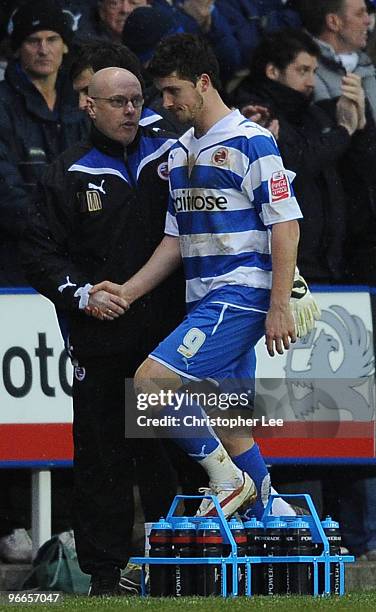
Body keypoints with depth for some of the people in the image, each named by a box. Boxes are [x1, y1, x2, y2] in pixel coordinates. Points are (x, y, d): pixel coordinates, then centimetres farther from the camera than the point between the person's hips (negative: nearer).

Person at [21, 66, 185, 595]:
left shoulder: (170, 155, 9)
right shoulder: (69, 175, 4)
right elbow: (40, 253, 2)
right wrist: (82, 294, -11)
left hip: (169, 333, 1)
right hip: (101, 341, -1)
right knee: (102, 456, 0)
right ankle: (105, 572, 4)